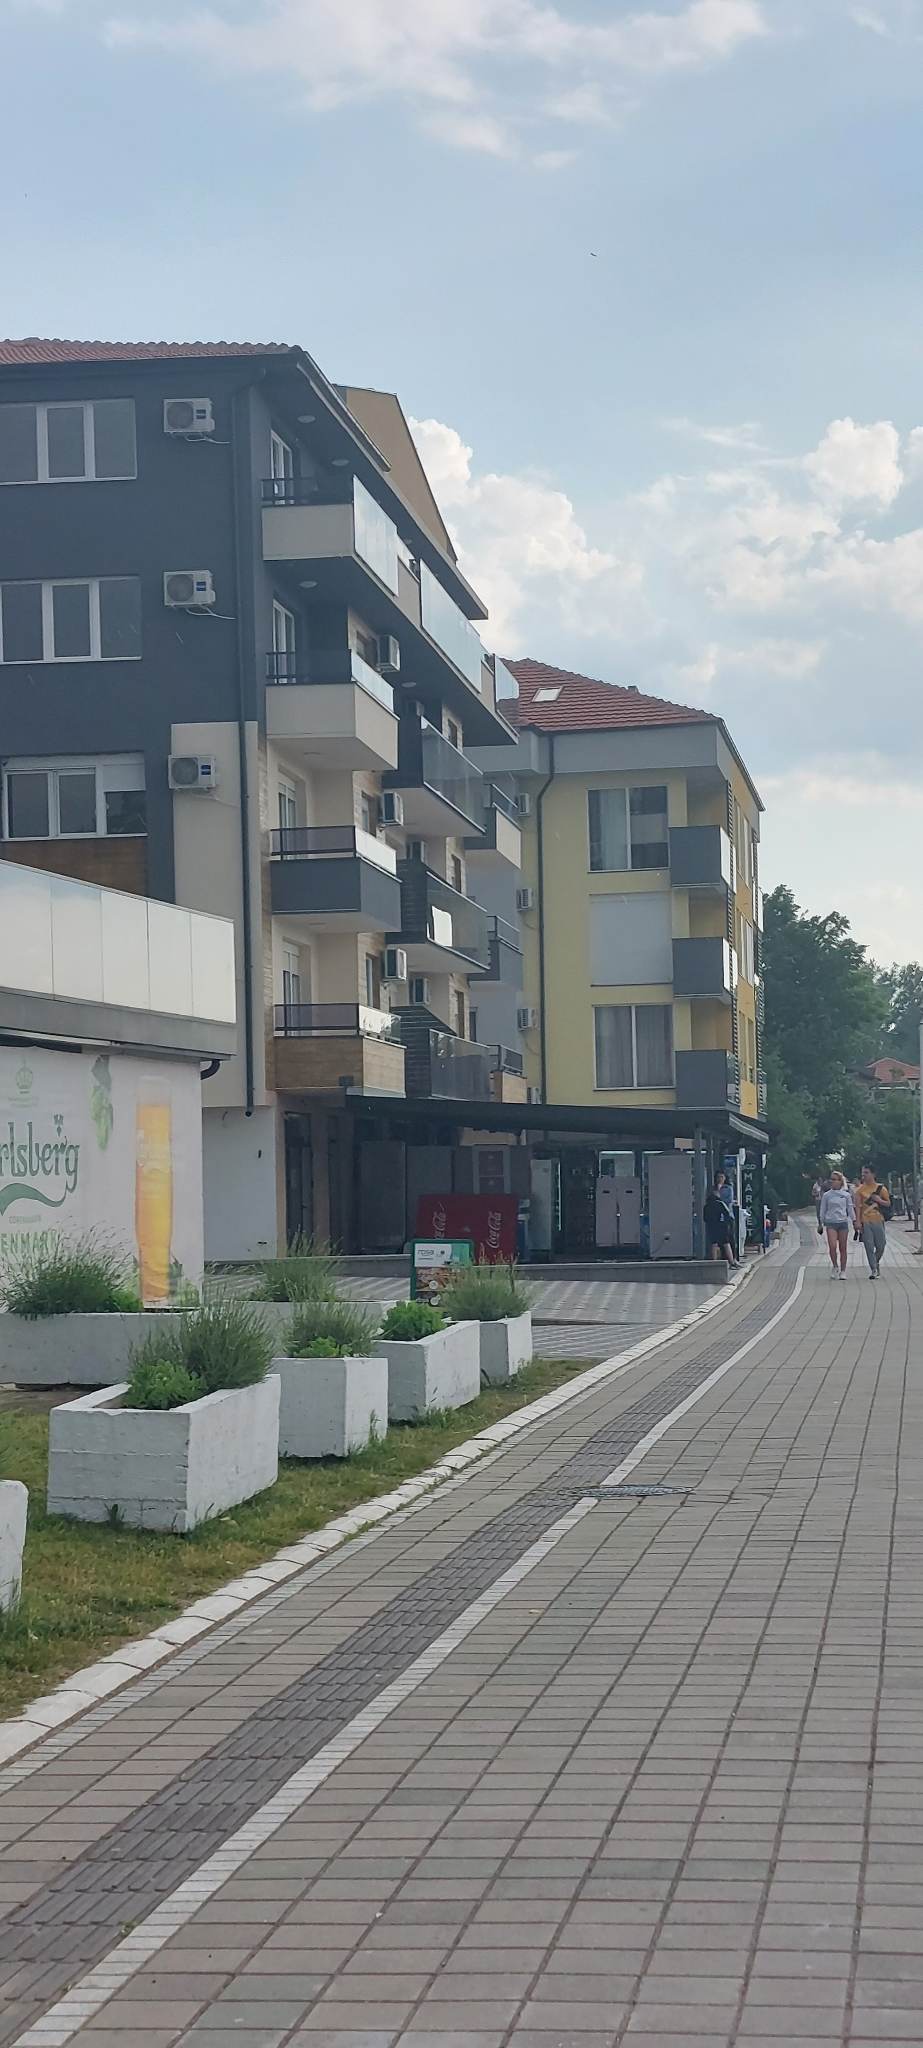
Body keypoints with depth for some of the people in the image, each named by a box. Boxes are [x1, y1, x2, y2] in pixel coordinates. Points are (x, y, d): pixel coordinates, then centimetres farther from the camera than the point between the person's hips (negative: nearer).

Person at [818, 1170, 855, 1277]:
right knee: (832, 1246, -16)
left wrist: (854, 1221, 7)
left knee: (843, 1248, 3)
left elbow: (850, 1209, 10)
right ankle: (835, 1267, 4)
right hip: (830, 1223, -1)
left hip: (843, 1222, 1)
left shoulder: (846, 1195, 5)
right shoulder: (826, 1195, 4)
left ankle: (842, 1271, 11)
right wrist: (821, 1224, 7)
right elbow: (823, 1210, 9)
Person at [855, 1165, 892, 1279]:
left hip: (878, 1220, 0)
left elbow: (888, 1203, 9)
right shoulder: (860, 1189, 3)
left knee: (880, 1246, 5)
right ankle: (873, 1270, 0)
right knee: (869, 1247, -4)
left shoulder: (881, 1188, 4)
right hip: (865, 1221, 0)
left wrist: (879, 1200, -11)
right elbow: (858, 1206, 0)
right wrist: (858, 1221, -9)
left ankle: (876, 1262, 32)